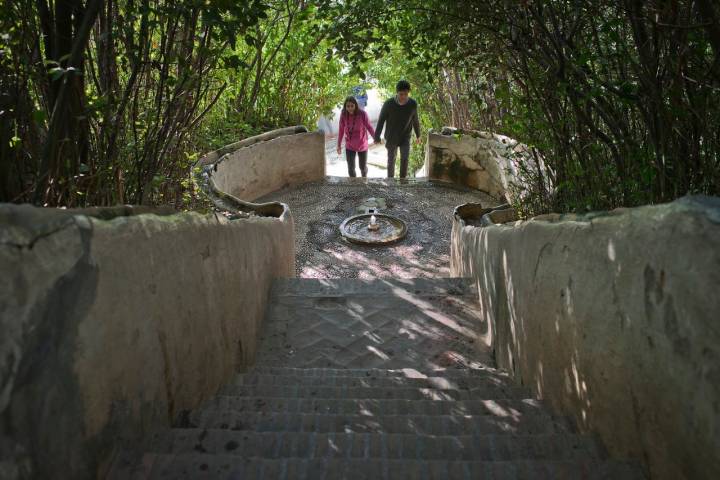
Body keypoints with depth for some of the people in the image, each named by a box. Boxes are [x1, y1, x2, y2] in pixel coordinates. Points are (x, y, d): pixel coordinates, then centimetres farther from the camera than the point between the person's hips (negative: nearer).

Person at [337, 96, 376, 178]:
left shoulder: (362, 114, -21)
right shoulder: (343, 115, -14)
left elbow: (369, 127, -10)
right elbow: (341, 130, -3)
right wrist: (339, 145, 3)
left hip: (362, 145, -1)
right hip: (349, 146, 1)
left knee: (363, 167, 15)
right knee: (351, 168, 3)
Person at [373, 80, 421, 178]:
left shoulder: (413, 104, -15)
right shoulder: (388, 104, -21)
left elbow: (415, 120, 2)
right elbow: (381, 120, -8)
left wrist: (418, 135, 14)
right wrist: (377, 136, -3)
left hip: (405, 138, 1)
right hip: (391, 138, -1)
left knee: (405, 158, -13)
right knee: (391, 160, 11)